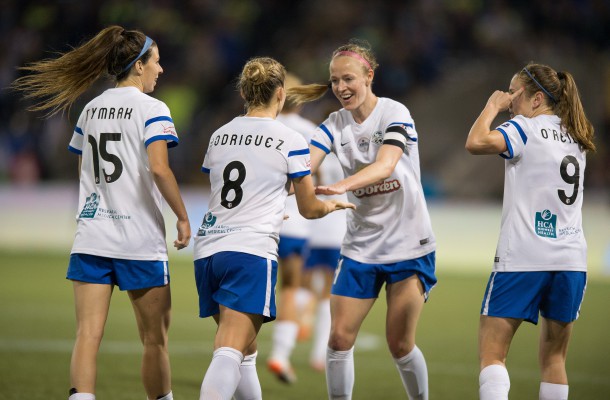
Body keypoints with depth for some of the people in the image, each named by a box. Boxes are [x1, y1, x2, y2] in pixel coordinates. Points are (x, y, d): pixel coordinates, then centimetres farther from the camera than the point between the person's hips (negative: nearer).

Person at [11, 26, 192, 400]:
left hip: (91, 238, 5)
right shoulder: (152, 109, -7)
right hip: (141, 241, -5)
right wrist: (183, 217, -8)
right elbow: (159, 169, -18)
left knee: (88, 334, -5)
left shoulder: (91, 109, 13)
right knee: (155, 339, 9)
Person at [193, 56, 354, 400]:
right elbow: (309, 209, 8)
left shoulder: (219, 136, 15)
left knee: (245, 352, 20)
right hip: (252, 251, -6)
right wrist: (332, 205, 32)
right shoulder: (291, 141, -1)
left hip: (208, 247, 6)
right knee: (230, 353, -16)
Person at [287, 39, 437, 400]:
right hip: (361, 245, 4)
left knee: (400, 345, -2)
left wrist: (343, 185, -48)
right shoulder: (335, 125, 0)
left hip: (409, 244, -4)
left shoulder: (394, 113, -12)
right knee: (340, 338, -4)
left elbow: (385, 166, -30)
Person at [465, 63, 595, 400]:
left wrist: (493, 105, -3)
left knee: (491, 355, -6)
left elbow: (476, 143, -21)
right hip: (571, 259, 6)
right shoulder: (575, 138, 16)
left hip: (523, 259, -6)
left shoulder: (525, 129, -5)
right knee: (554, 358, 12)